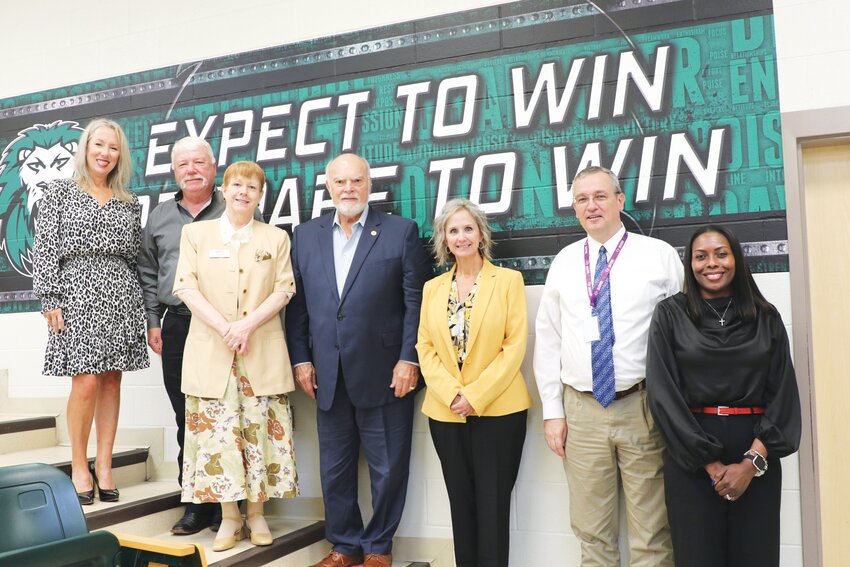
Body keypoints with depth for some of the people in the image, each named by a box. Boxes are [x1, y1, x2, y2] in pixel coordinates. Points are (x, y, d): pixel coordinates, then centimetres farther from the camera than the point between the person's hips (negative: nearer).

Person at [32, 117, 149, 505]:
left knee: (111, 381, 4)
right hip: (78, 293, -3)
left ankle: (104, 466, 13)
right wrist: (50, 300, -8)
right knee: (86, 383, -8)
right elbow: (45, 248, 0)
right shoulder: (59, 192, 6)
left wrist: (142, 309, 7)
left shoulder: (129, 203, 14)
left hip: (121, 295, 3)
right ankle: (79, 467, 9)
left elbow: (136, 256, 12)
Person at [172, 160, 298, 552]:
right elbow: (185, 286, 0)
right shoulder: (196, 232, 10)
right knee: (217, 430, 0)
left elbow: (284, 289, 3)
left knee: (260, 429, 1)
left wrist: (248, 325, -12)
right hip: (210, 350, 0)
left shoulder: (276, 238, 11)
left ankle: (257, 514, 14)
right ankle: (229, 516, 12)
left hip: (263, 351, 0)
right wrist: (223, 327, -13)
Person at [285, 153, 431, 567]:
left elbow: (416, 301, -4)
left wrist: (409, 359, -10)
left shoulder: (401, 232, -1)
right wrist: (301, 358, 4)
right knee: (334, 468, 13)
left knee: (387, 467, 7)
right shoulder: (306, 235, 10)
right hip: (328, 375, 4)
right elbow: (297, 304, 9)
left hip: (384, 373, -3)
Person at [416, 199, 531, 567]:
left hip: (498, 409, -3)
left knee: (493, 506, 2)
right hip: (446, 412, 3)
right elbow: (425, 348, 6)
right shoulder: (432, 288, 9)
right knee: (461, 505, 12)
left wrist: (476, 395, -14)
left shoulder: (508, 279, -1)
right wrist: (451, 394, -9)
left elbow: (515, 344, -7)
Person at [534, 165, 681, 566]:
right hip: (582, 410, 3)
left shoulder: (659, 255, 0)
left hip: (643, 408, -2)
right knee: (591, 532, 11)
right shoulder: (564, 262, 8)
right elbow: (547, 339, 9)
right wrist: (552, 412, 5)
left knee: (651, 533, 6)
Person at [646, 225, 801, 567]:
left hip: (757, 459, 2)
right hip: (690, 457, -1)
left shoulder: (766, 317, 7)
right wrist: (711, 463, -11)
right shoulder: (670, 315, 1)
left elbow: (783, 392, 2)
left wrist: (752, 461, -11)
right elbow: (663, 393, -5)